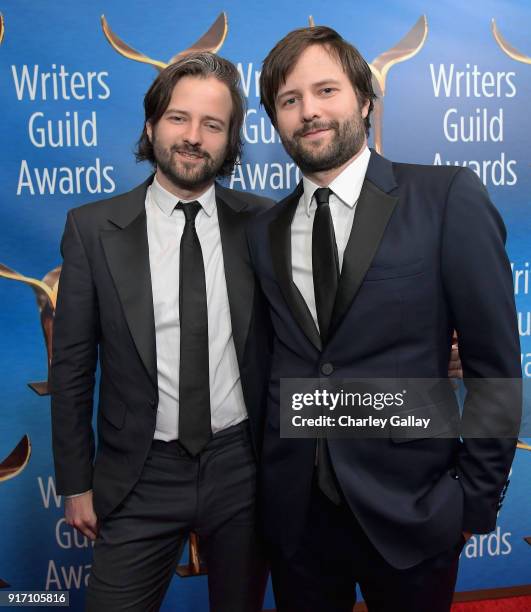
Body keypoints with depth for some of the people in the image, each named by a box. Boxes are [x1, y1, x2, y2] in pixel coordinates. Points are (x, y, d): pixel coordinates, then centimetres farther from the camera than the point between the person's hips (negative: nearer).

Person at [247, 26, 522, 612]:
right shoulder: (262, 232, 2)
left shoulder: (448, 197, -9)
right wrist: (258, 477, 3)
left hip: (409, 510, -3)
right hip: (294, 509, 4)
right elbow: (270, 364, 7)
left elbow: (493, 362, -8)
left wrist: (478, 498, -6)